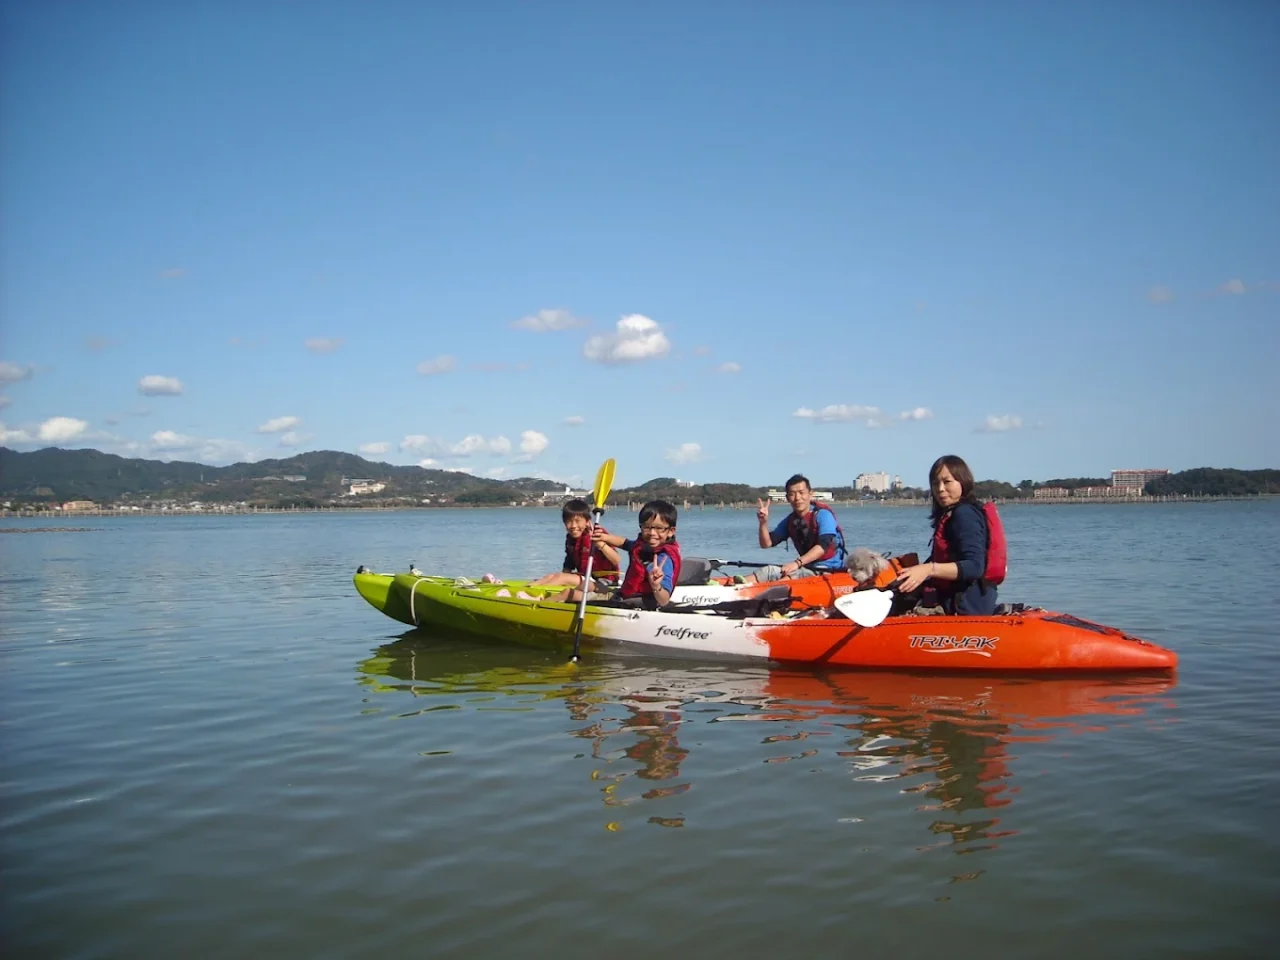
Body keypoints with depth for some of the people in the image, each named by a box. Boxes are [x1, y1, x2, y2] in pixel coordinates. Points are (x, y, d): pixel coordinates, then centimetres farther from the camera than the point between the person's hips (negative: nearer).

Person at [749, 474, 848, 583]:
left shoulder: (822, 514, -11)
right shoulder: (790, 520, 9)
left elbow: (823, 545, -24)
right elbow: (766, 543, 9)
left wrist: (797, 563, -35)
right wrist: (763, 523, -10)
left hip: (829, 569, -7)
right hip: (807, 567, 7)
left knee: (793, 574, -33)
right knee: (771, 571, -15)